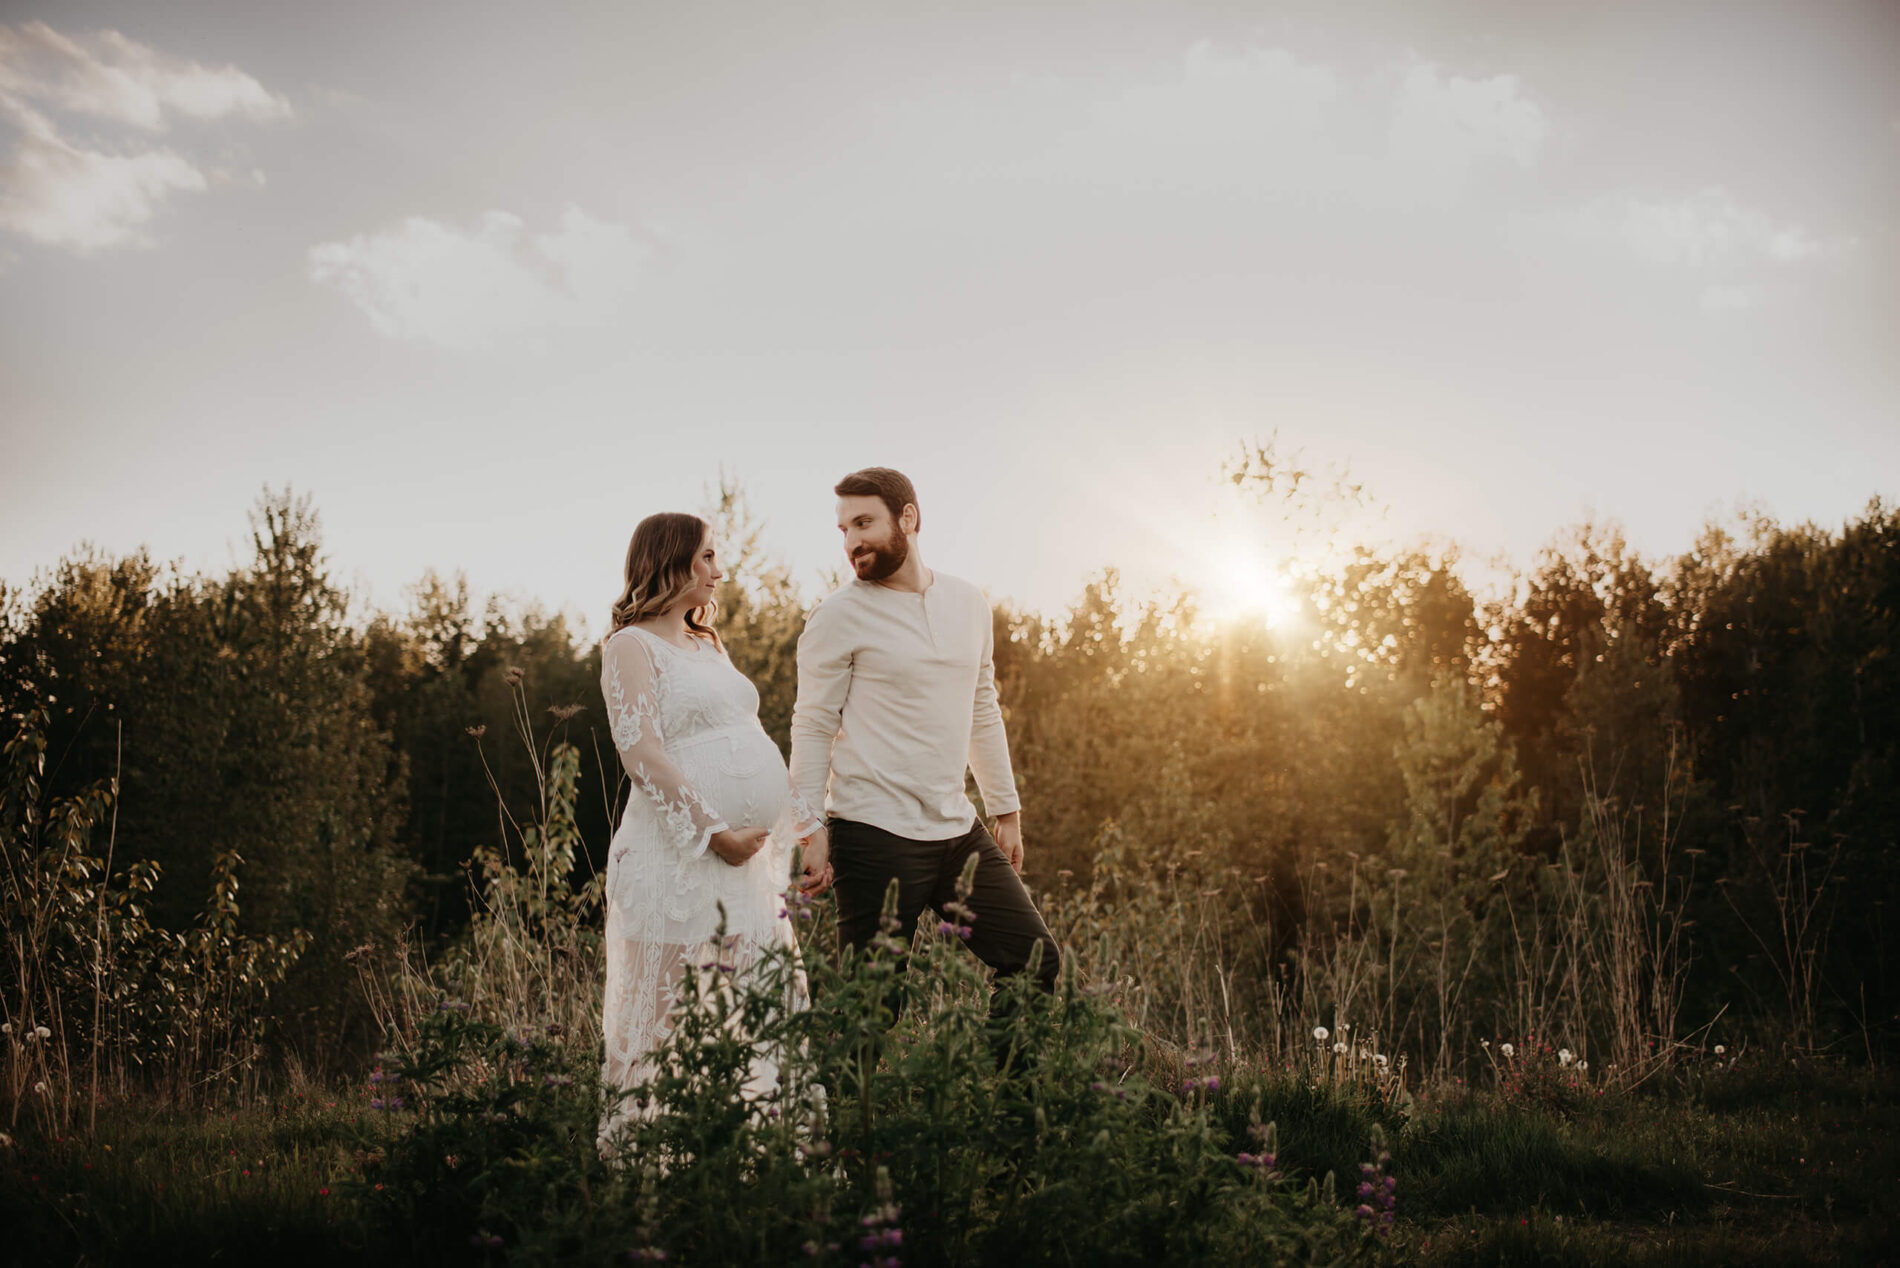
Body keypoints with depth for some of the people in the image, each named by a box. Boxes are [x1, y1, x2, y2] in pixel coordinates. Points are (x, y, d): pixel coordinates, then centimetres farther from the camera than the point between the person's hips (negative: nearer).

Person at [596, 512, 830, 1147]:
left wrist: (807, 828, 14)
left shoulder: (708, 645, 20)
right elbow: (643, 754, -14)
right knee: (670, 1024, -3)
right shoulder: (632, 646, -4)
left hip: (750, 855, 8)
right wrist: (715, 832, -17)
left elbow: (755, 751, 22)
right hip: (681, 858, -8)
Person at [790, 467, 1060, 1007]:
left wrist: (1006, 810, 19)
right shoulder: (838, 615, -6)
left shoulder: (968, 603, 10)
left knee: (1035, 961, 7)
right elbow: (813, 726, -6)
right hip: (876, 835, -6)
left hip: (958, 830, 6)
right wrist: (810, 828, -14)